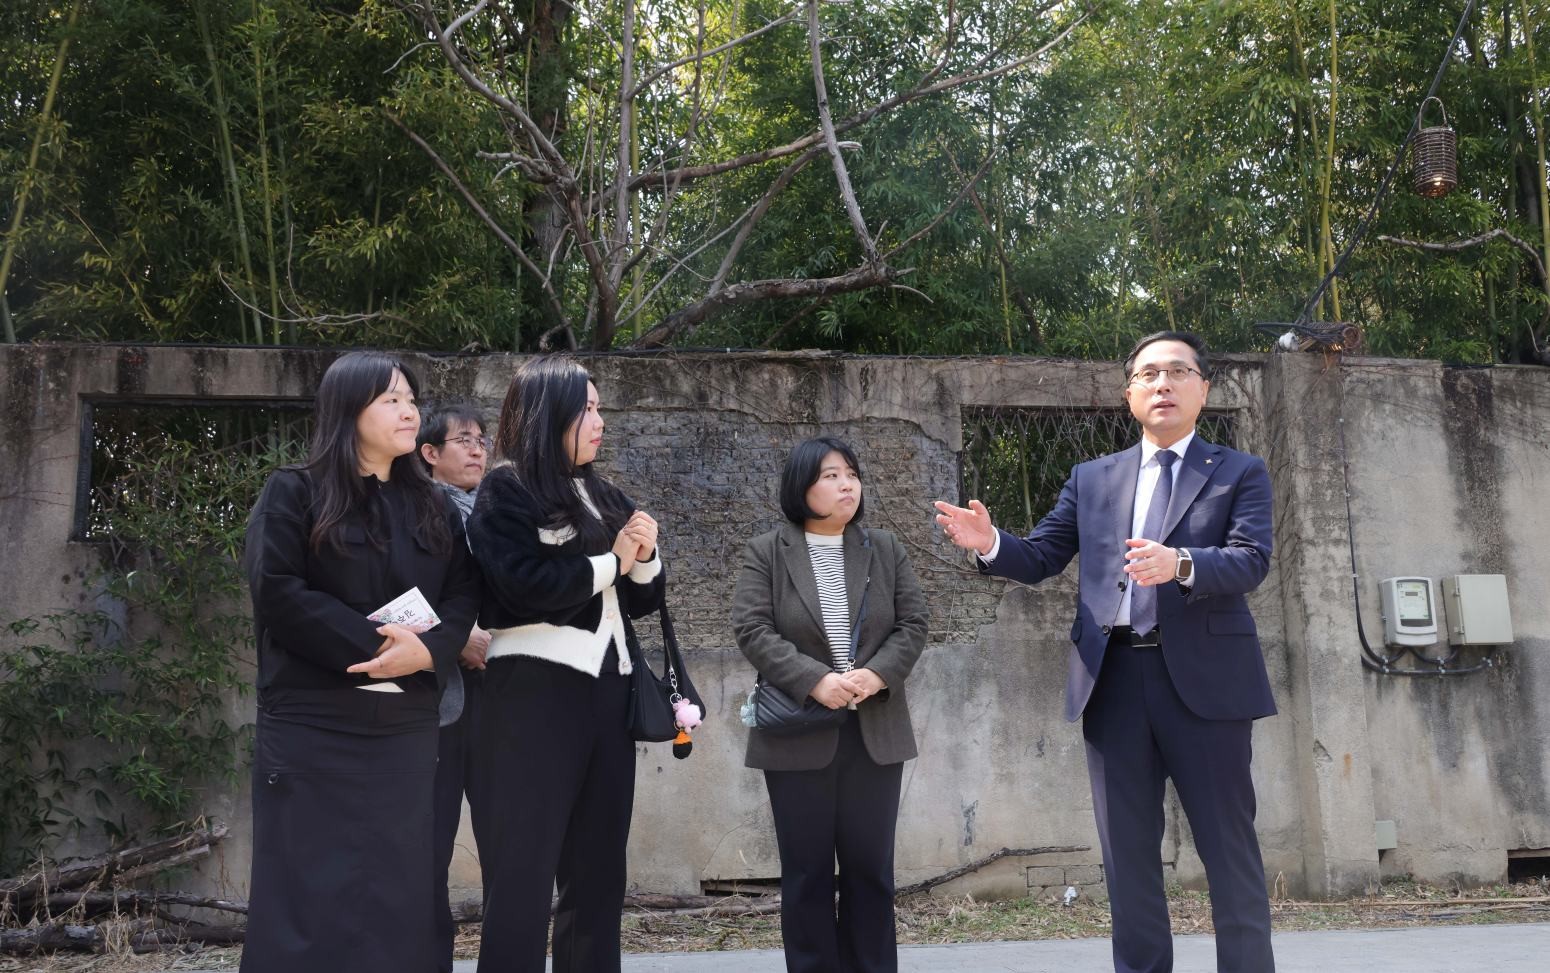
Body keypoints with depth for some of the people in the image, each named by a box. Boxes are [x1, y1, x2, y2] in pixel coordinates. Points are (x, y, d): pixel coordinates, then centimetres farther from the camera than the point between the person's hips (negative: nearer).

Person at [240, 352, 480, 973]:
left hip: (407, 726, 4)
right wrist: (372, 643, -16)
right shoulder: (294, 492, 0)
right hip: (312, 725, -4)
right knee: (310, 888, -1)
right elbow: (276, 593, -11)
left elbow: (465, 594, 8)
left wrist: (428, 649, -13)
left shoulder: (432, 506, 15)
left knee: (397, 890, 5)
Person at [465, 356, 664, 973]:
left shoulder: (604, 497, 15)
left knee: (599, 866, 10)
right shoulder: (507, 491, -3)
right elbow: (525, 585, -17)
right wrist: (609, 563, -5)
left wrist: (644, 558, -3)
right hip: (536, 688, -7)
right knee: (525, 867, -3)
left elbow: (642, 602, 18)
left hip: (607, 686, 7)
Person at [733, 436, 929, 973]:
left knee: (870, 864, 7)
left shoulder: (886, 549, 9)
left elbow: (913, 624, 4)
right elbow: (752, 629, -9)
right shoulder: (765, 552, 0)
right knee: (807, 868, 4)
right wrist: (814, 680, -21)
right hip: (798, 733, -2)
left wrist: (878, 674, -15)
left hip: (875, 731, 2)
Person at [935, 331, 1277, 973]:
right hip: (1113, 680, 3)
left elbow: (1251, 560, -9)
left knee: (1230, 852, 3)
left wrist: (1180, 564, -29)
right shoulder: (1092, 479, 17)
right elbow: (1041, 558, 12)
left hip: (1203, 678, -3)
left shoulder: (1241, 473, 6)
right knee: (1128, 856, 9)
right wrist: (990, 544, -10)